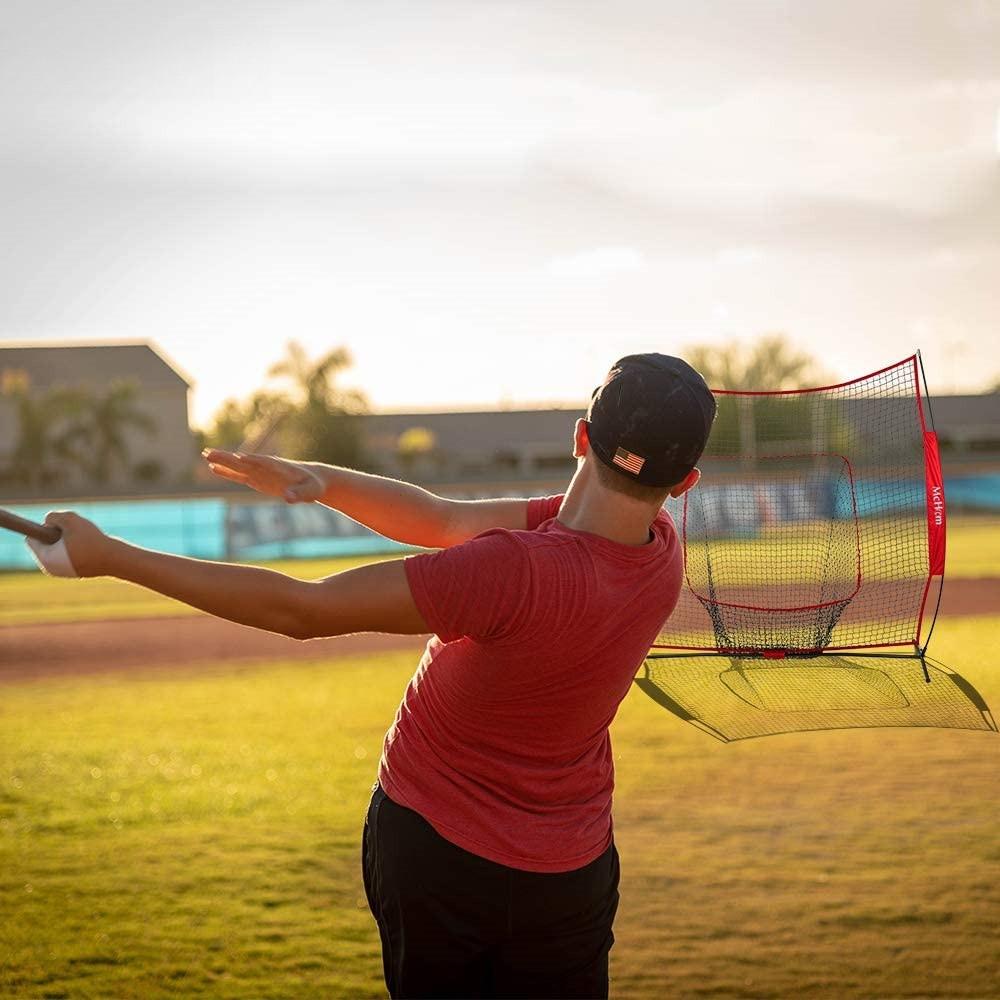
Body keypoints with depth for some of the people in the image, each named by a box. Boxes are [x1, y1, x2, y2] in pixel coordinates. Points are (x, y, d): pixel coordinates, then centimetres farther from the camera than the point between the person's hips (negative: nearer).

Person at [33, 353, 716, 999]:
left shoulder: (518, 569, -31)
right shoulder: (660, 548, -10)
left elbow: (301, 610, -27)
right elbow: (442, 519, -1)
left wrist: (108, 556, -21)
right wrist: (322, 480, -13)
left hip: (429, 846, -4)